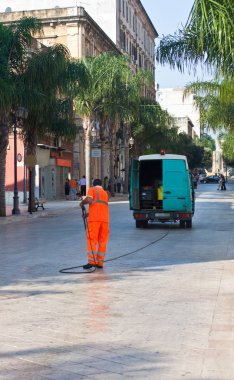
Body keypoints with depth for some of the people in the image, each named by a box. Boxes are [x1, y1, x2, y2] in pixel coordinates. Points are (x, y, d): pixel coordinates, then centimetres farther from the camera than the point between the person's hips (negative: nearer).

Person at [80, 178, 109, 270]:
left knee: (91, 240, -2)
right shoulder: (105, 193, 27)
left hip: (94, 218, -5)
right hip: (105, 218, 5)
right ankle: (100, 262, 9)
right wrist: (89, 213, 36)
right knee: (102, 241, 8)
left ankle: (91, 261, -9)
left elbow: (89, 200, -11)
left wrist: (82, 202, 8)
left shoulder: (92, 189, 8)